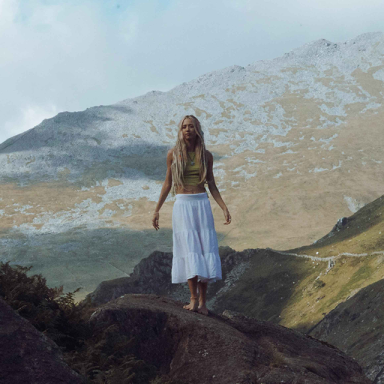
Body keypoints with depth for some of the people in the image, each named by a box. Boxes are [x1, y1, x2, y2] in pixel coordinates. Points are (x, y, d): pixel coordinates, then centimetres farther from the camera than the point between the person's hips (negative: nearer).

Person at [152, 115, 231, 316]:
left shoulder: (206, 155, 6)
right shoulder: (173, 154, 2)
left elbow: (211, 185, 11)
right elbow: (168, 183, 8)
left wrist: (224, 208, 2)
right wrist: (157, 209, 6)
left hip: (202, 204, 2)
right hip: (182, 205, -2)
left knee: (205, 250, -3)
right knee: (189, 249, -11)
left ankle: (203, 301, 0)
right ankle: (194, 298, -10)